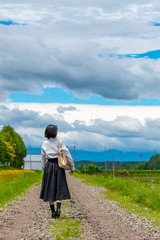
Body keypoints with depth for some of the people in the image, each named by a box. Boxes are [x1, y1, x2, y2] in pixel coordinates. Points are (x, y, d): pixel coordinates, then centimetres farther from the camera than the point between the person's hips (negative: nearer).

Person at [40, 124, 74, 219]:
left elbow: (43, 158, 6)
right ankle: (58, 208, -14)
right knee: (59, 189, 6)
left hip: (49, 166, 2)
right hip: (59, 166, -1)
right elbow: (68, 155, -6)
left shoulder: (45, 144, 1)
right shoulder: (60, 142, -5)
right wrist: (72, 167, 3)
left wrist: (44, 169, 16)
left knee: (50, 189, 8)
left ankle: (53, 212, 7)